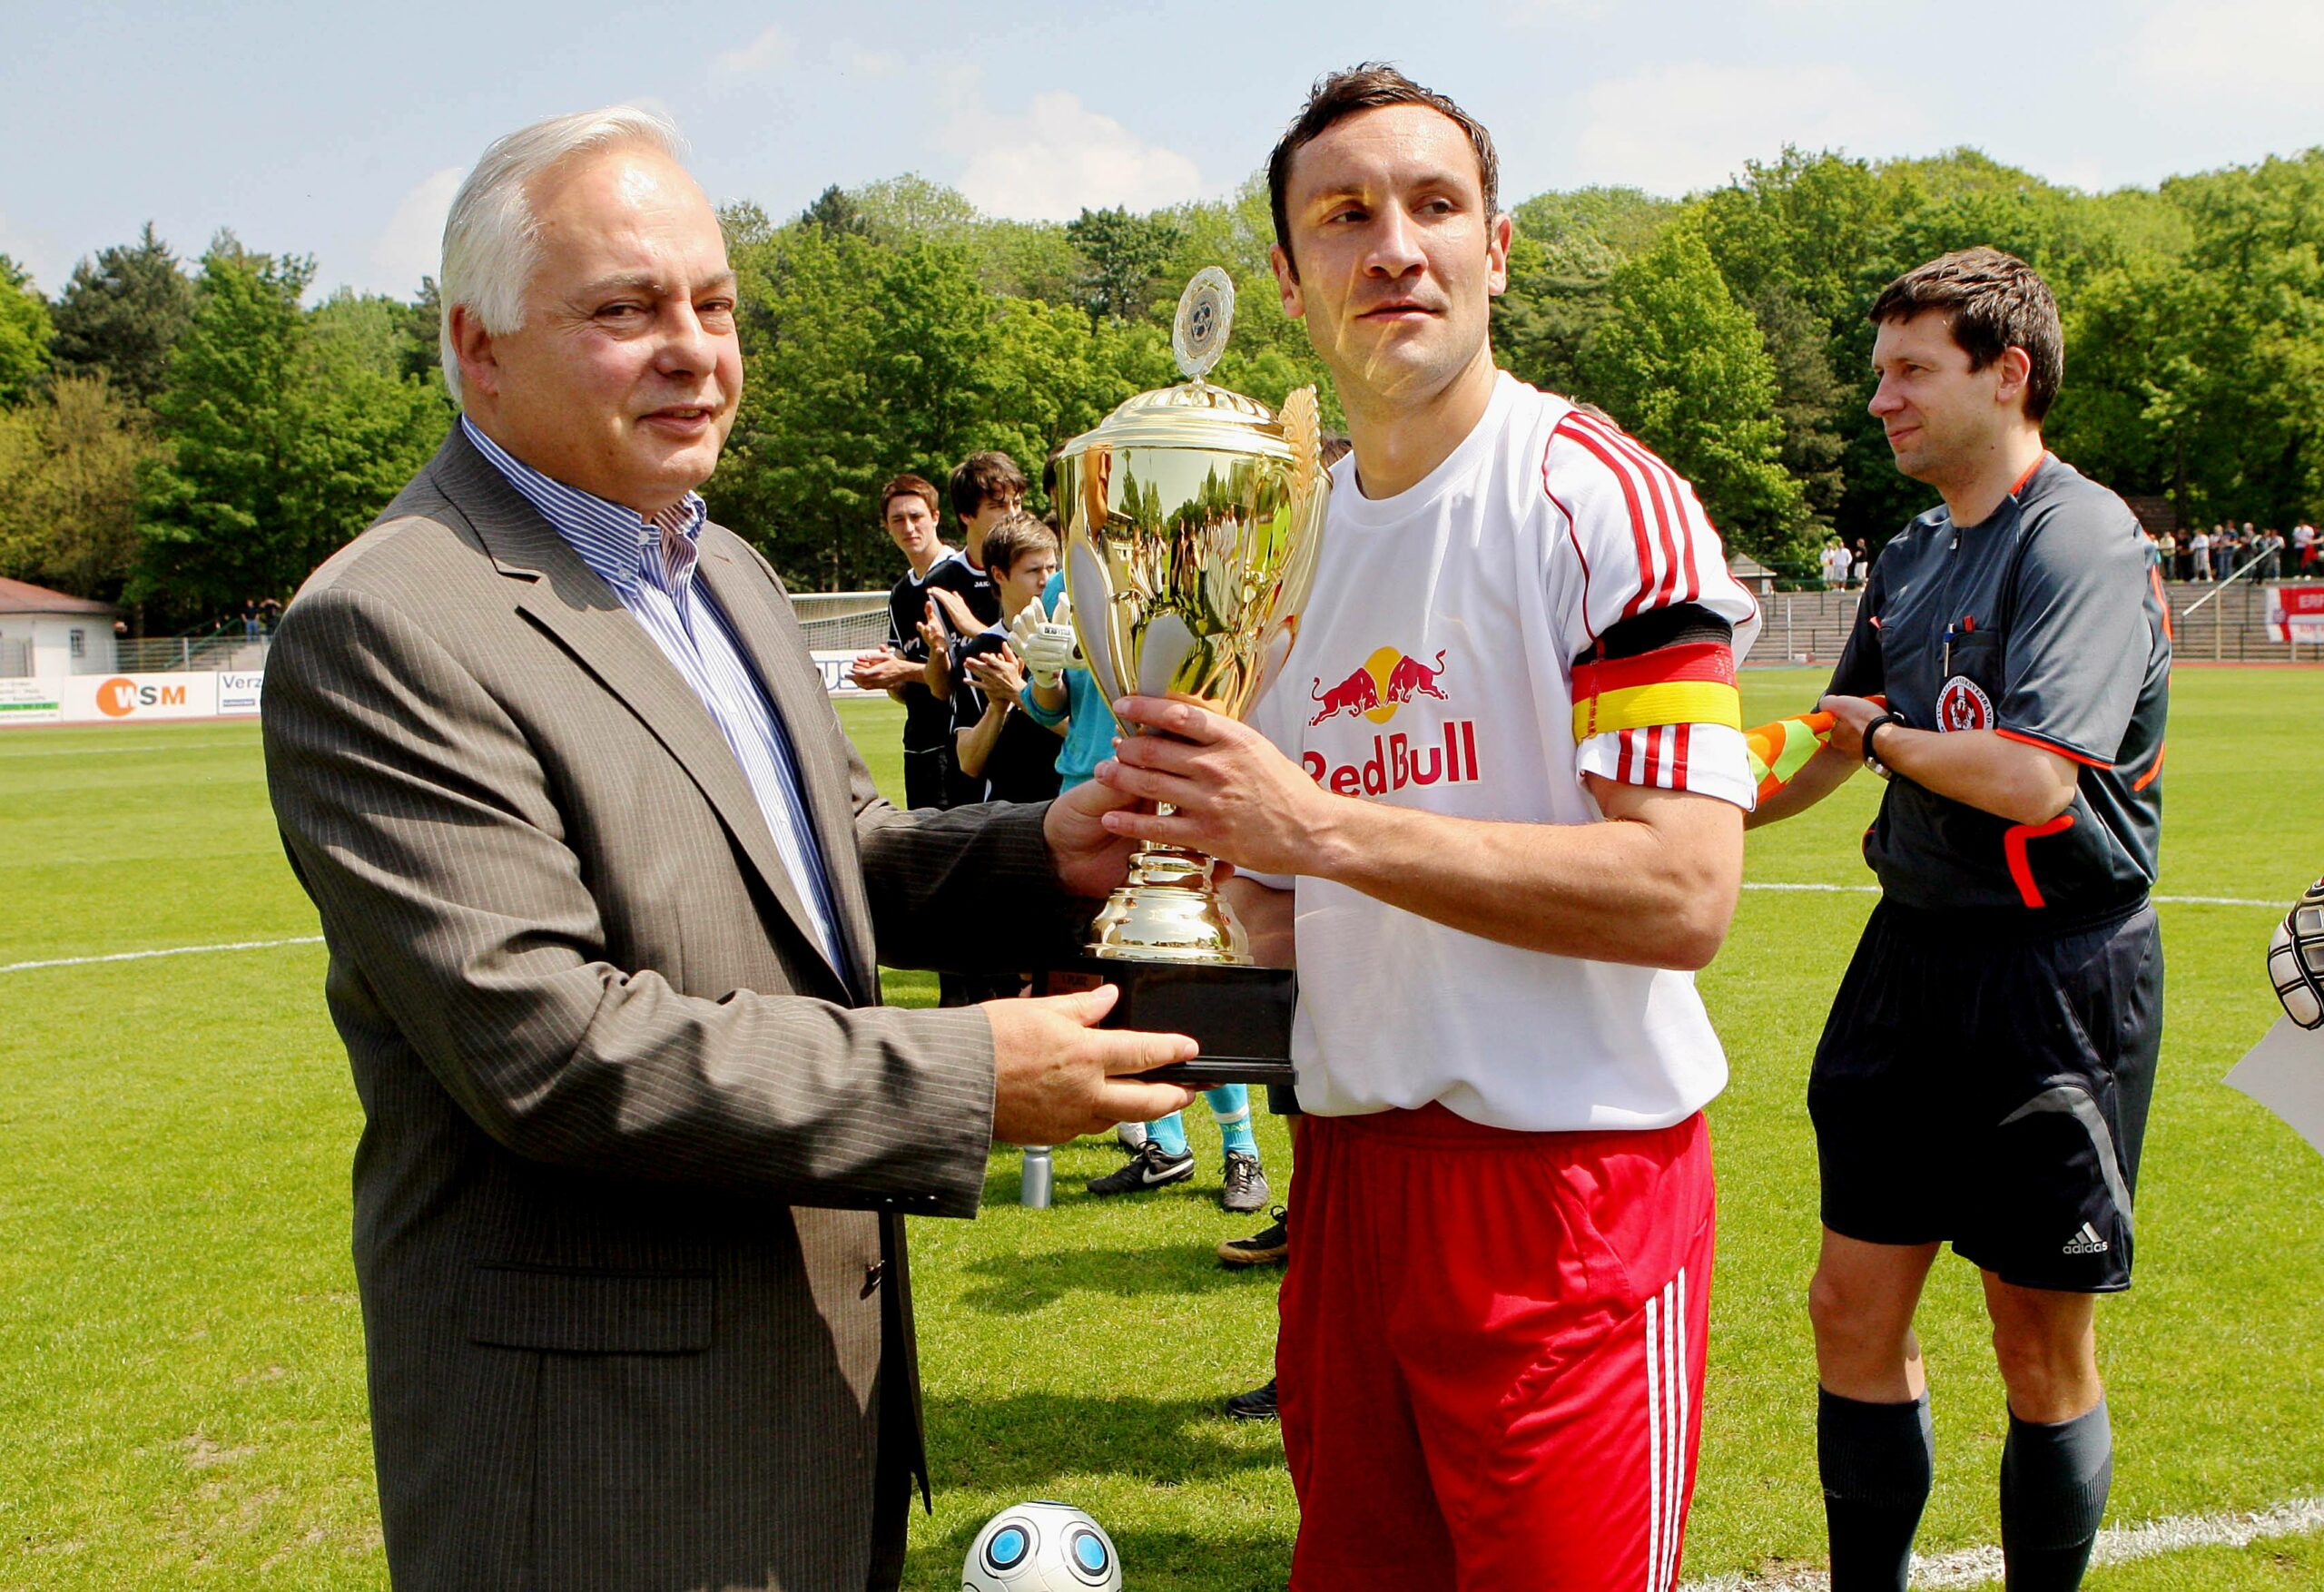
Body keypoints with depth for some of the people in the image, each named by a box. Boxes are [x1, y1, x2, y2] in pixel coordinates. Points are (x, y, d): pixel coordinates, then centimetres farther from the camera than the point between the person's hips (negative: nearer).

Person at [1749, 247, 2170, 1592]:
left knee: (2045, 1350, 5)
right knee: (1855, 1309, 10)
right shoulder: (1913, 559, 12)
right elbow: (1831, 750, 22)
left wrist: (1882, 735, -9)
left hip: (2056, 974, -7)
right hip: (1915, 956, 8)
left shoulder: (2084, 539, -14)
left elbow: (2032, 781, -25)